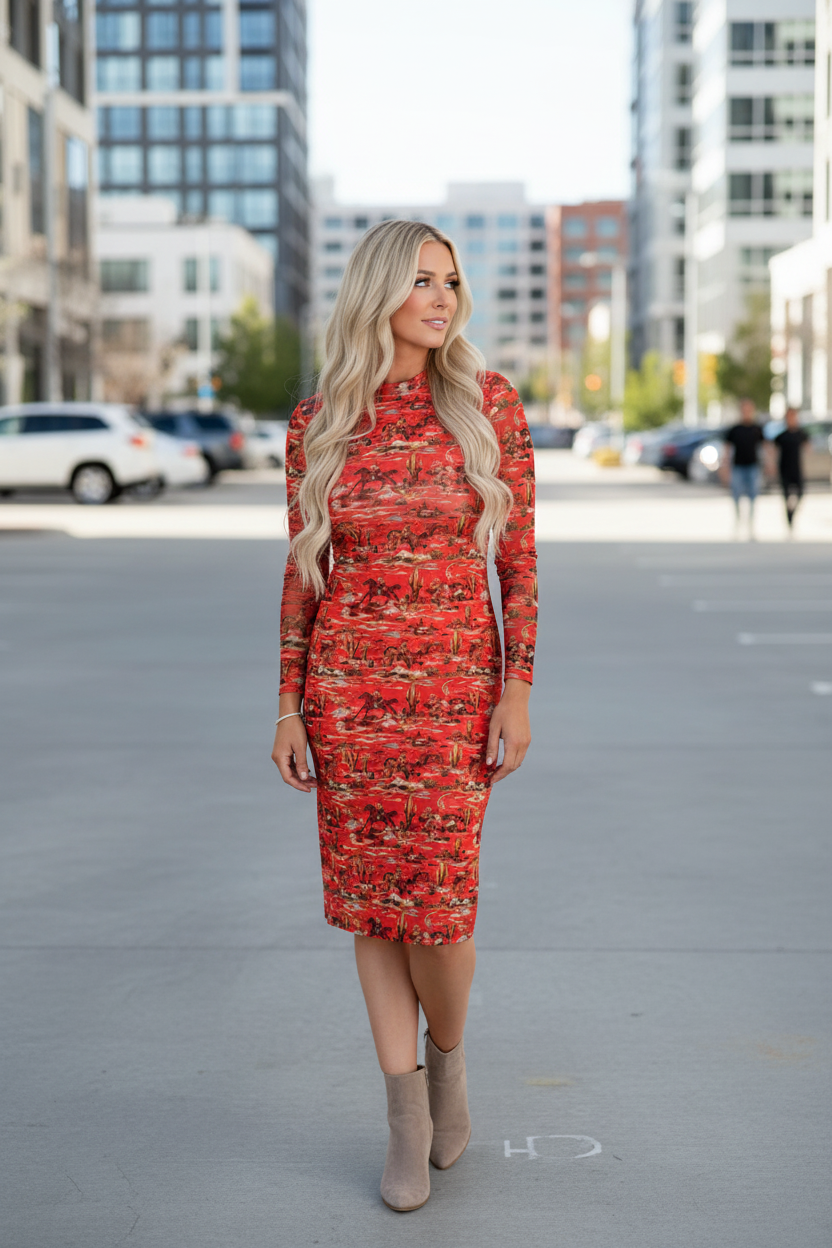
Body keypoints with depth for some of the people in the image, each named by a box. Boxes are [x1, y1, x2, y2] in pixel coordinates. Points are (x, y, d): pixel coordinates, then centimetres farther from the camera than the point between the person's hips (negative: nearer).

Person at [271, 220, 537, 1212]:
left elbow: (519, 559, -2)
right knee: (371, 900, 5)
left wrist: (518, 692, -7)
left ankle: (447, 1055, 28)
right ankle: (408, 1114, 20)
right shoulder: (317, 424, 1)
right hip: (347, 683, 2)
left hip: (454, 682, -1)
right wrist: (289, 707, 2)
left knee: (435, 904, -5)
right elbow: (303, 572, 5)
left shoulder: (488, 403, -3)